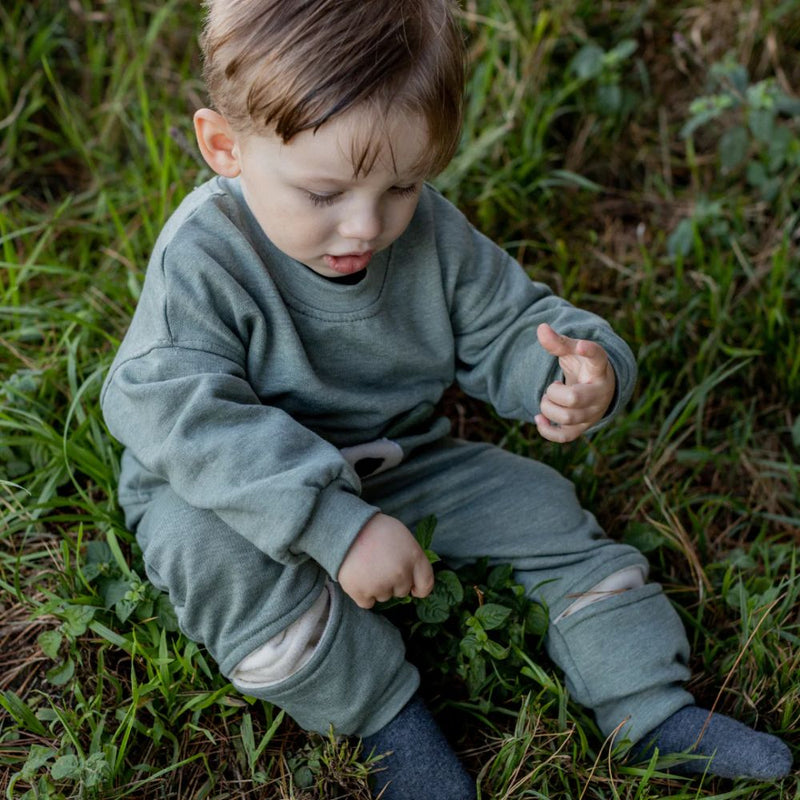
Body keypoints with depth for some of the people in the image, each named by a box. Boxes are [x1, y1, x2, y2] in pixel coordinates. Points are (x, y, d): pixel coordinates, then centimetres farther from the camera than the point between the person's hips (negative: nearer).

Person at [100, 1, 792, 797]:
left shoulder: (432, 232, -12)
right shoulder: (203, 259, -28)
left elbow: (507, 325, -1)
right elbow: (188, 417, -36)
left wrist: (584, 370, -27)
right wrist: (336, 523, -42)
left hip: (394, 464, 5)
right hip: (232, 485, -4)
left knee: (537, 504, -6)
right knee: (217, 548, -35)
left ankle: (651, 707, 6)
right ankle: (384, 711, -16)